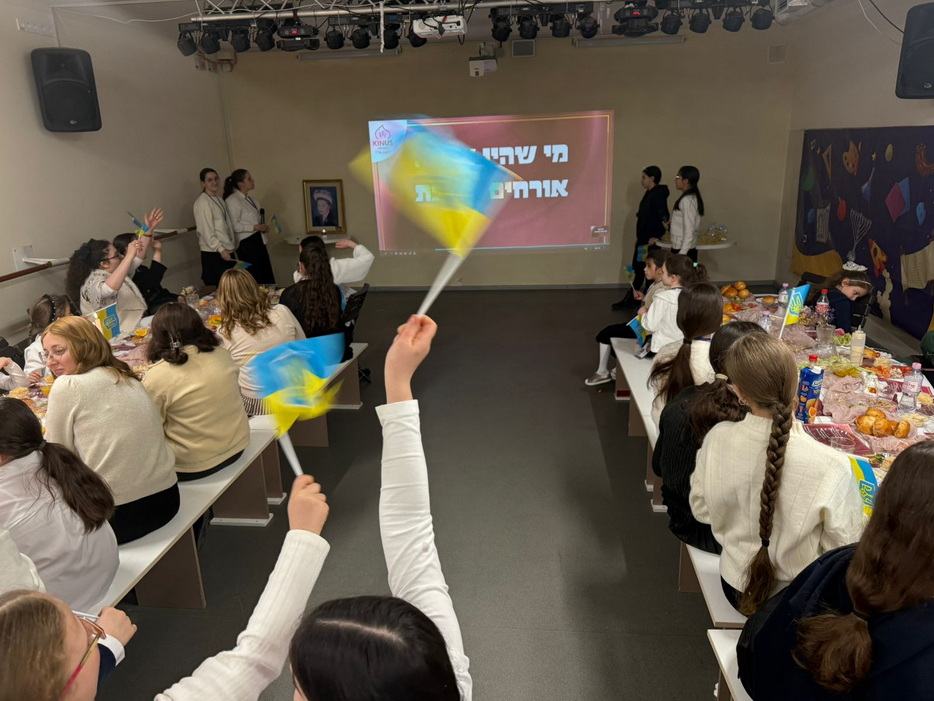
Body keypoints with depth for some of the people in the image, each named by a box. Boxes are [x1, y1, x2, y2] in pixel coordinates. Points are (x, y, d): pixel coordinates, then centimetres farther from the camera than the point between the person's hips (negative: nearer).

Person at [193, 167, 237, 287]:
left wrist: (233, 246, 12)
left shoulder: (219, 199, 16)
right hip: (213, 253, -8)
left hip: (227, 250, 8)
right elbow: (206, 230, -16)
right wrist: (221, 249, -19)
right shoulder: (202, 202, -10)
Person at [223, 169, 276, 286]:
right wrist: (255, 227, -18)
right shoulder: (232, 200, -11)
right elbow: (234, 226, -18)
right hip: (246, 243, -9)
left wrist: (262, 227, 9)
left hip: (258, 240, 9)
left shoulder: (250, 198, 14)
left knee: (267, 276, 8)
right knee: (254, 279, -3)